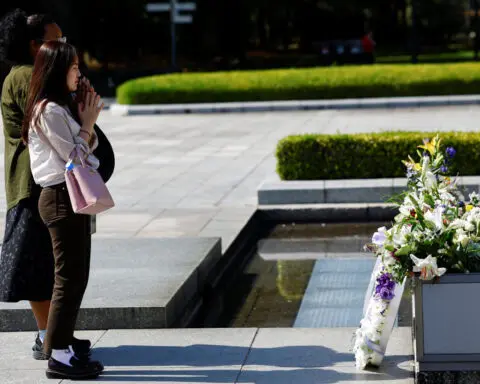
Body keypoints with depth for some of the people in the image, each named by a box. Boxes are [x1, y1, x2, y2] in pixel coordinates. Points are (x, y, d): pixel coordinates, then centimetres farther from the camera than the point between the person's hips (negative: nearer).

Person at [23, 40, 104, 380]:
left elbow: (87, 149, 16)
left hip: (71, 197, 10)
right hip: (61, 198, -10)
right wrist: (88, 122, -3)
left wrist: (87, 121, 3)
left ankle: (63, 345, 18)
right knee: (70, 278, -8)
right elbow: (74, 156, -14)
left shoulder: (62, 107, 15)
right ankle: (59, 357, -4)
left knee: (76, 276, 12)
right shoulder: (49, 111, -15)